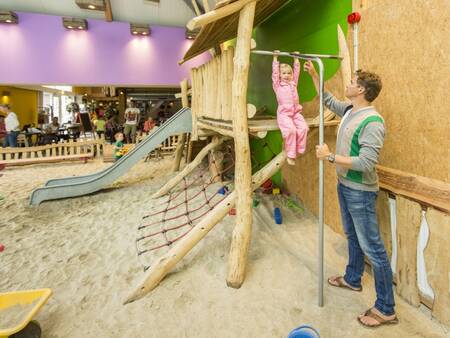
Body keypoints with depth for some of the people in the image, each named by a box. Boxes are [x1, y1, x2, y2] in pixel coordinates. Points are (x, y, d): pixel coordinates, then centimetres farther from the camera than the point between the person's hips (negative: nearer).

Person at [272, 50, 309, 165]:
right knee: (291, 129, -28)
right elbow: (275, 72, 2)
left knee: (303, 127, -20)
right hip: (283, 114, -5)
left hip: (296, 112, 5)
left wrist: (296, 59, 29)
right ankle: (290, 154, -17)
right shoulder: (277, 85, 8)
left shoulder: (293, 83, 21)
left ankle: (299, 150, -8)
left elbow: (296, 71, 25)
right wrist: (275, 58, 2)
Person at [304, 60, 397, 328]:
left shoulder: (372, 122, -23)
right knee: (353, 237, 24)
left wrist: (330, 156, -24)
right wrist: (314, 75, 21)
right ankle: (353, 279, 44)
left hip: (360, 192, -9)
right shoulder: (348, 110, 4)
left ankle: (386, 309, 16)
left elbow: (366, 163, -30)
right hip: (345, 185, 9)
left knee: (372, 247, 1)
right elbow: (328, 100, 22)